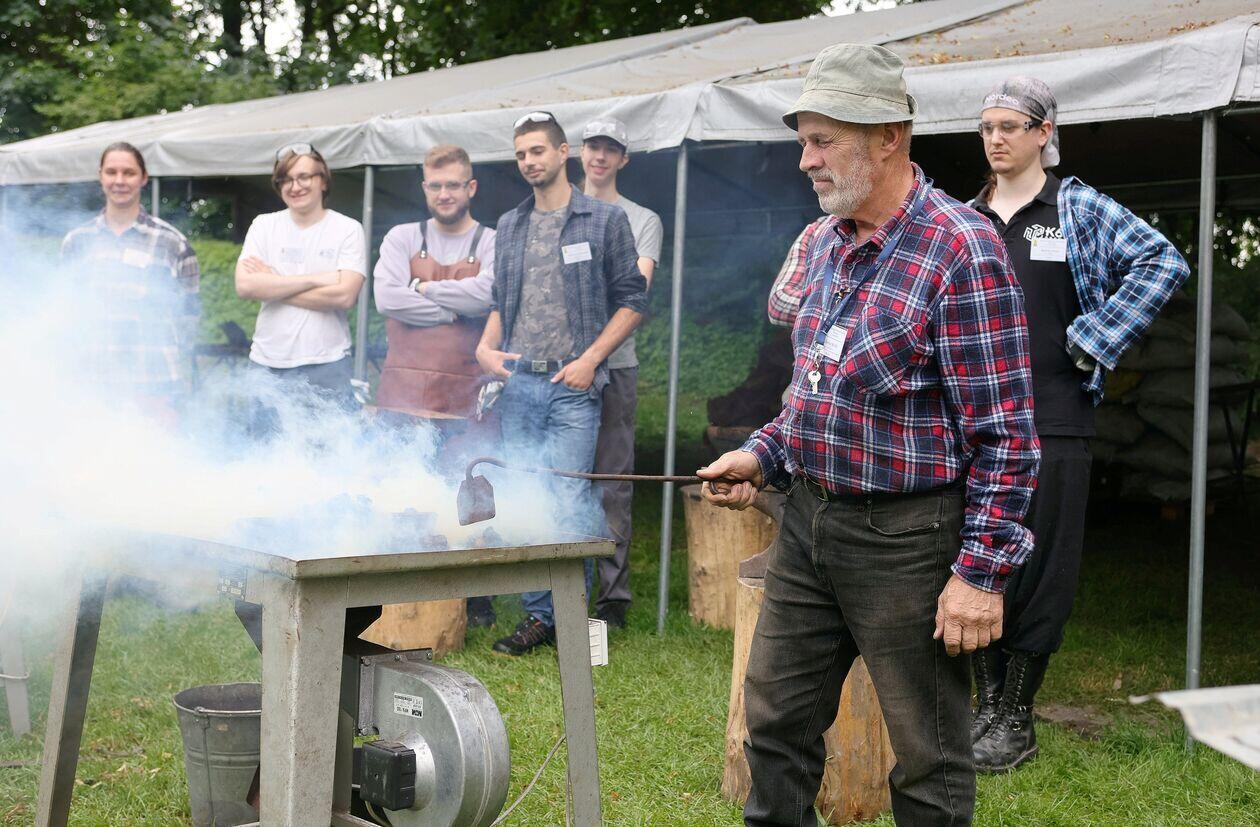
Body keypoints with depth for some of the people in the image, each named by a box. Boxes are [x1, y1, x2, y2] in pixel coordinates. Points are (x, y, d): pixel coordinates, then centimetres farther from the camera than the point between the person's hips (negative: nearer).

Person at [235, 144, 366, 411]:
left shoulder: (348, 229, 2)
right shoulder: (264, 225, 9)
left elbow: (344, 296, -11)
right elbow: (244, 286, -6)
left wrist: (272, 286, -6)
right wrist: (316, 279, -10)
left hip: (327, 367, -2)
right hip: (266, 364, 2)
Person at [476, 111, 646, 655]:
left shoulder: (605, 221, 2)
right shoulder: (509, 227, 16)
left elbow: (631, 300, 0)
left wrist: (589, 359, -10)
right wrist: (485, 348, 4)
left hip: (572, 386, -5)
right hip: (518, 385, 5)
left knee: (570, 505, -9)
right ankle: (538, 616, 15)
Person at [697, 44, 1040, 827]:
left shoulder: (962, 248, -16)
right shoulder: (827, 241, 9)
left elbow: (1004, 433, -17)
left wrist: (981, 573, -18)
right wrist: (763, 455, 7)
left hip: (904, 540, -7)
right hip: (809, 520, 8)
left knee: (929, 760, 7)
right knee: (777, 721, 16)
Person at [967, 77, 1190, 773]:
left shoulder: (1079, 208, 1)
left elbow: (1163, 262, -5)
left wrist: (1092, 340, -9)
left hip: (1050, 421, -4)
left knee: (1037, 568, 0)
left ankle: (1018, 721, 11)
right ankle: (986, 705, 20)